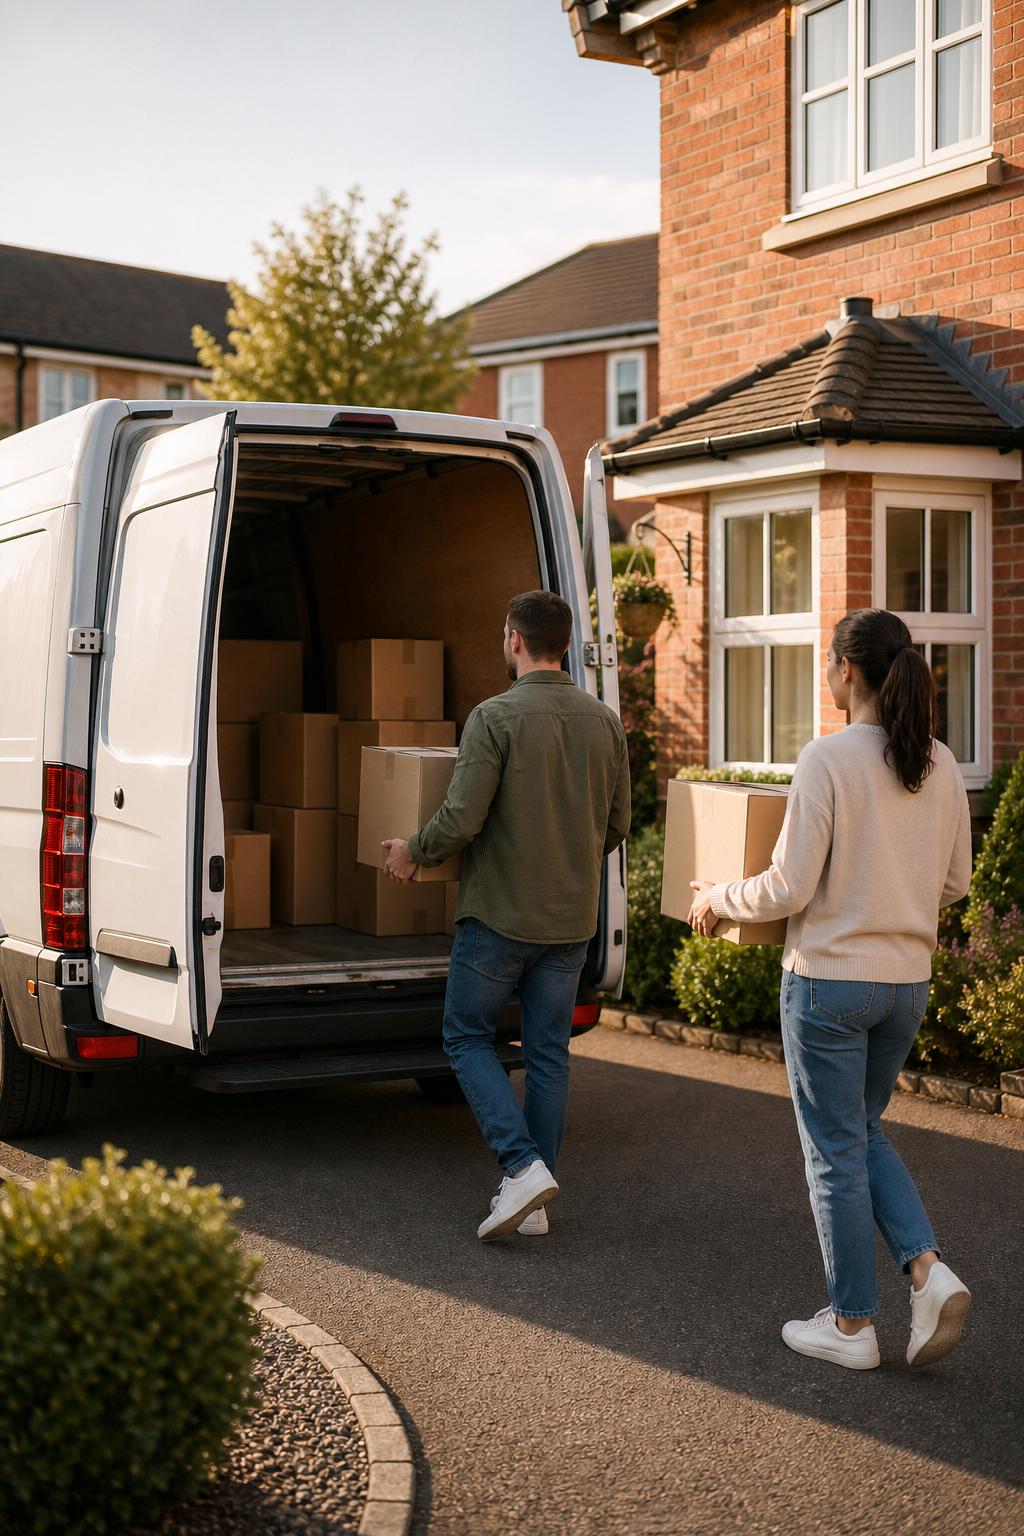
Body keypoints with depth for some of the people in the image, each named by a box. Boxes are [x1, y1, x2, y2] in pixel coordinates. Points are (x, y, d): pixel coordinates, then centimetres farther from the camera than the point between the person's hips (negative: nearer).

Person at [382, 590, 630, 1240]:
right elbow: (617, 826, 11)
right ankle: (534, 1202, 16)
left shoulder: (496, 717, -13)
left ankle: (523, 1165, -5)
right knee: (548, 1052, 11)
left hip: (501, 913, -5)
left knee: (467, 1037, 10)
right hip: (572, 918, 5)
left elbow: (462, 819, -18)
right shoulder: (605, 721, 4)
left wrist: (413, 852, 1)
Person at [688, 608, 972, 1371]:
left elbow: (789, 888, -16)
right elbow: (955, 881, 10)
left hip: (829, 979, -6)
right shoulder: (941, 765, 2)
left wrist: (717, 898, 2)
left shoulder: (828, 759, -17)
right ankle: (929, 1270, 6)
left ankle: (852, 1324, 17)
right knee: (862, 1132, 23)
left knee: (835, 1150, 7)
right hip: (907, 983, 6)